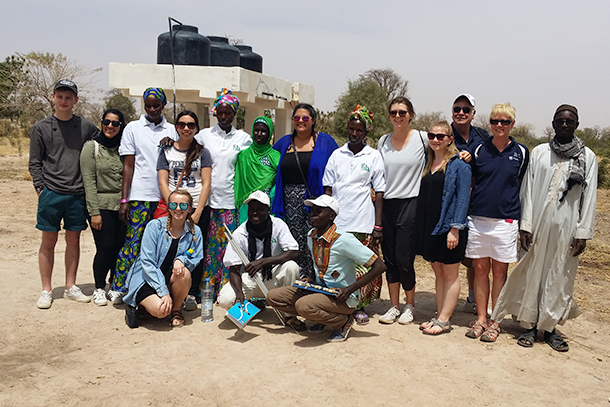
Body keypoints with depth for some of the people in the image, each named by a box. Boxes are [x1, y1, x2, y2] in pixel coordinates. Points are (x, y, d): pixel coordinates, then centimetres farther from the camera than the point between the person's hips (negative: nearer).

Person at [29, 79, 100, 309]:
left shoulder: (86, 127, 6)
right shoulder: (41, 128, 3)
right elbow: (35, 163, 3)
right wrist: (41, 189, -7)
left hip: (77, 195, 2)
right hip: (51, 194, -2)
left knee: (74, 240, 9)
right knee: (49, 241, 4)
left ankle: (71, 287, 20)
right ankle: (46, 291, 14)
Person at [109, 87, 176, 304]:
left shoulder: (172, 130, 13)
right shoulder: (133, 128, 7)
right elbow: (128, 166, 3)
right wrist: (124, 199, -3)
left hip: (166, 196, 2)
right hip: (140, 196, -2)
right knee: (134, 241, -4)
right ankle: (117, 288, 8)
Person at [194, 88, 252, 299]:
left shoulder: (243, 138, 8)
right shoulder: (204, 135, 8)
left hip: (231, 200, 0)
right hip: (208, 198, 0)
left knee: (228, 245, 0)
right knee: (208, 245, 1)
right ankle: (204, 290, 10)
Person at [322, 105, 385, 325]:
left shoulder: (374, 156, 4)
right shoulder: (337, 154, 10)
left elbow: (379, 192, 2)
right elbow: (328, 189, 11)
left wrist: (378, 224, -3)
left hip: (363, 223, -2)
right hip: (336, 222, 2)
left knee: (363, 267, 2)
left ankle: (359, 307, 17)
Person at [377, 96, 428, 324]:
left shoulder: (422, 138, -2)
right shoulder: (383, 141, 10)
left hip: (410, 203, -4)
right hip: (387, 205, 4)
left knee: (404, 259, -3)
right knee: (389, 258, 7)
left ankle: (410, 305, 18)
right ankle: (394, 306, 20)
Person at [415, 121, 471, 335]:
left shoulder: (459, 165, -6)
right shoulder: (427, 163, 12)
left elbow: (463, 198, -11)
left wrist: (455, 228, -16)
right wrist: (420, 226, 10)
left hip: (448, 227, -6)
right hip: (429, 226, 6)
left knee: (450, 275, 4)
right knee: (438, 273, 13)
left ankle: (444, 321, 9)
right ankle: (439, 316, 21)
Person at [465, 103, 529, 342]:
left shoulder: (521, 153, 4)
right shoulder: (479, 151, 5)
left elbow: (523, 186, 11)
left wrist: (522, 218, 7)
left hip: (505, 220, -1)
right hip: (478, 218, 1)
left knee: (499, 270, 5)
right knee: (480, 268, 6)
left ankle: (495, 322, 15)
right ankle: (481, 319, 17)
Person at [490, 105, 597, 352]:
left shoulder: (587, 157, 3)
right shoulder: (539, 152, 5)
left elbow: (589, 197, 2)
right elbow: (528, 190, 4)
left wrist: (583, 233, -3)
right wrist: (525, 225, -2)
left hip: (567, 227, 0)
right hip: (538, 224, 1)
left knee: (559, 277, 6)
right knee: (532, 273, 4)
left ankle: (550, 327, 19)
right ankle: (529, 325, 16)